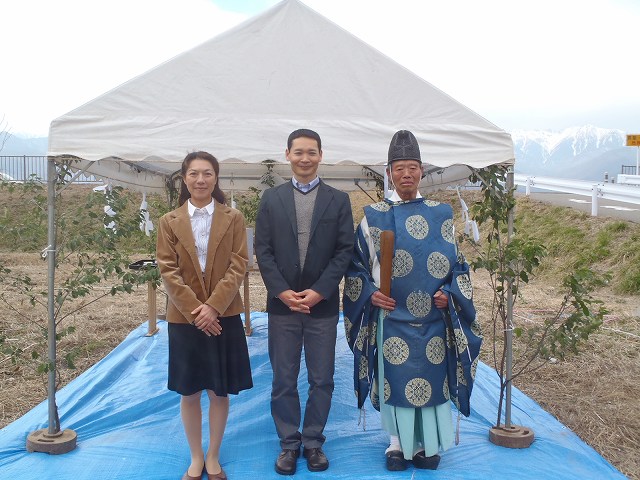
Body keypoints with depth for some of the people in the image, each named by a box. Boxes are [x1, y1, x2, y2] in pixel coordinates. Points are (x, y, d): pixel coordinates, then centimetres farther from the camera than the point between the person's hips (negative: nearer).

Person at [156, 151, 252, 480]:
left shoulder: (233, 219, 1)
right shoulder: (169, 222, 3)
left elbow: (238, 266, -5)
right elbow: (168, 271, -3)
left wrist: (213, 306, -16)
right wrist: (195, 310, -13)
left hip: (224, 316, 0)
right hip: (184, 318, 1)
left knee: (219, 391, 8)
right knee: (189, 392, 9)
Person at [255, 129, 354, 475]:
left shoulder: (338, 200, 5)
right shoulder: (271, 199, 6)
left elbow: (344, 251, -1)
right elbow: (263, 251, 1)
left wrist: (319, 291, -11)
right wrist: (282, 292, -10)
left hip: (322, 304, 0)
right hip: (282, 304, 0)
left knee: (322, 380, 6)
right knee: (283, 381, 7)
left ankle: (313, 441, 21)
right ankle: (289, 443, 20)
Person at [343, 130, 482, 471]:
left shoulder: (440, 215, 5)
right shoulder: (373, 216, 2)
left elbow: (456, 263, 10)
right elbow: (356, 264, 7)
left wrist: (450, 293, -5)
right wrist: (369, 293, -8)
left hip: (433, 316, 1)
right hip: (391, 314, -1)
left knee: (431, 377, 6)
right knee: (394, 378, 4)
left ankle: (427, 444, 22)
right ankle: (398, 443, 20)